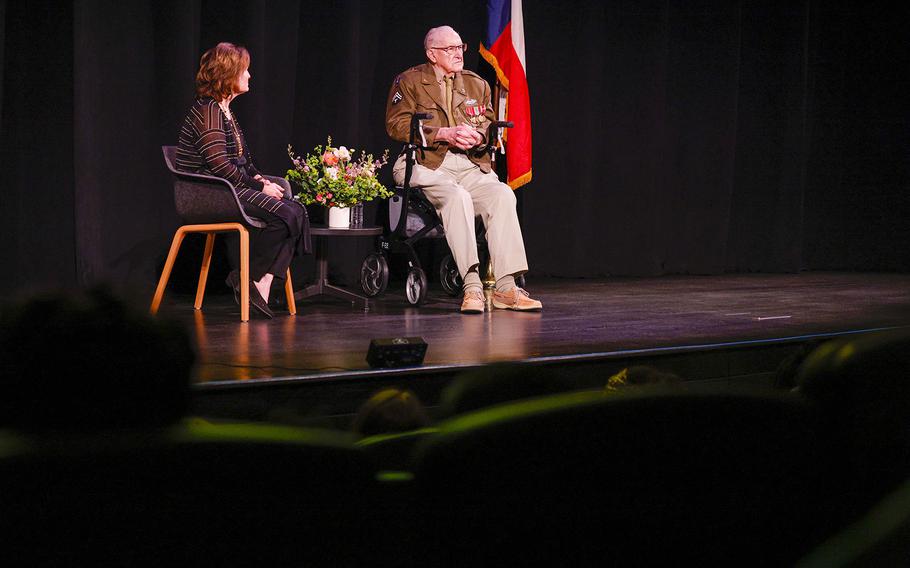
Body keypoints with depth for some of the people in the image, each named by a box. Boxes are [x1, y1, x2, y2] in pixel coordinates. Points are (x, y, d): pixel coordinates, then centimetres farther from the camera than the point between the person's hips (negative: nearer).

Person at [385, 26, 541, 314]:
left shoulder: (476, 84, 22)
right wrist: (444, 134, -13)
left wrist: (478, 136, -7)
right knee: (457, 197, -36)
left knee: (502, 194, -26)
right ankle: (472, 286, -40)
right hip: (427, 163, -4)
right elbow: (397, 124, -5)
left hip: (470, 165, 4)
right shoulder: (408, 82, 7)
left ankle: (505, 288, -29)